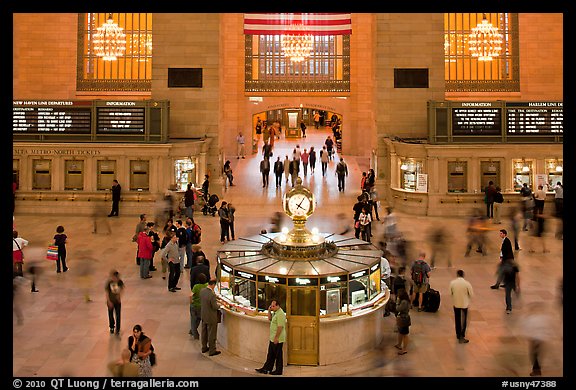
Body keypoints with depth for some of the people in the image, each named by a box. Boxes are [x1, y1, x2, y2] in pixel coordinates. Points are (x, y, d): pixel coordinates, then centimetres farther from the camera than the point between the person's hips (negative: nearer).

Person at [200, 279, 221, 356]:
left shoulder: (202, 291, -8)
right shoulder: (212, 295, -30)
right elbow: (215, 307, -23)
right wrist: (219, 305, -1)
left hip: (203, 315, 8)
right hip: (211, 318, -8)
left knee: (204, 333, 22)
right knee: (212, 335, 8)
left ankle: (204, 348, 37)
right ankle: (212, 351, 19)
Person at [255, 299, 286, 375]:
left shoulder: (280, 314, -21)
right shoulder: (275, 312, 11)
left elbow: (280, 327, -25)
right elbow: (270, 319, 23)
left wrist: (276, 337, -24)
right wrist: (269, 311, 7)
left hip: (278, 339, -10)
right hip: (273, 338, 10)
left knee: (278, 355, 1)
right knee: (270, 355, 14)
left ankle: (278, 371, 10)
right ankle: (266, 369, 21)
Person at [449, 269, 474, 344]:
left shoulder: (452, 283, -11)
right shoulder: (467, 283, -17)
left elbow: (450, 294, -3)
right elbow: (471, 294, -10)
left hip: (456, 303, 2)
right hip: (464, 303, -2)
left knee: (457, 319, 18)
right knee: (464, 320, 7)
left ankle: (458, 334, 31)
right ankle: (462, 337, 2)